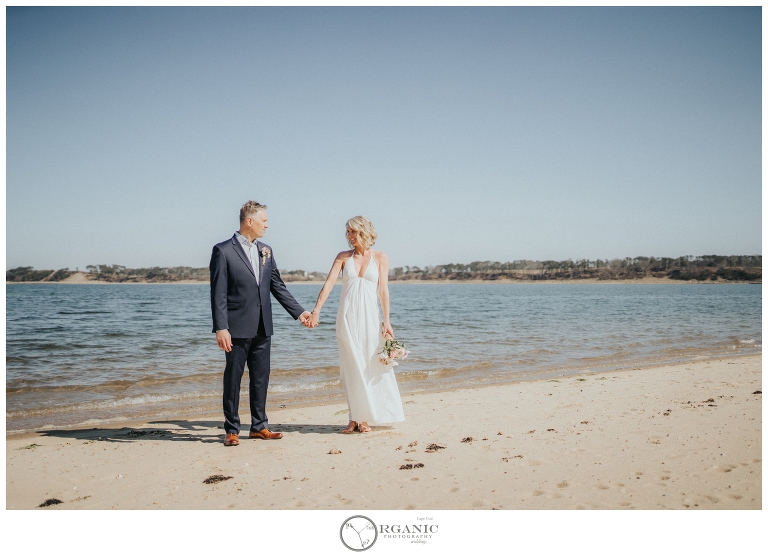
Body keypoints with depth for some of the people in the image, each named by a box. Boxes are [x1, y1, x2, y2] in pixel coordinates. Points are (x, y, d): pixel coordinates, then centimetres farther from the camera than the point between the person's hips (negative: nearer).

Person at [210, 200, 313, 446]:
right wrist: (221, 328, -16)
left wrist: (299, 312, 9)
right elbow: (218, 294, -11)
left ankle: (259, 426, 22)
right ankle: (232, 430, 14)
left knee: (261, 377, 11)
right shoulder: (223, 251, -7)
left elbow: (278, 286, 15)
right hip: (237, 327, -6)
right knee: (233, 377, 4)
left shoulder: (265, 251, 11)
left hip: (262, 327, 6)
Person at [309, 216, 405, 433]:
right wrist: (316, 311, -14)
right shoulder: (343, 257, 6)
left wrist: (387, 321, -5)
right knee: (351, 367, 3)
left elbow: (383, 290, 0)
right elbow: (329, 283, -3)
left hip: (369, 316, -1)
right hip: (347, 317, 1)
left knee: (371, 366, 0)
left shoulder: (379, 258, 3)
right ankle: (356, 417, 11)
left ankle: (367, 417, 12)